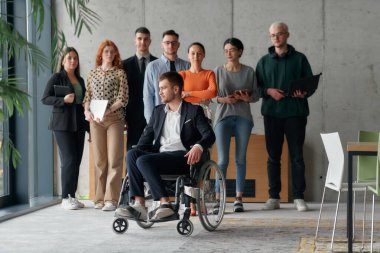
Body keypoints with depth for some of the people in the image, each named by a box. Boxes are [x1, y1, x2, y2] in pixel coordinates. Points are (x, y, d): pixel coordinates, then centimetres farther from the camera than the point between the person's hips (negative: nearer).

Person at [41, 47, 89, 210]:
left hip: (79, 124, 6)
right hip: (63, 124, -6)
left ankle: (72, 196, 11)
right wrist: (63, 100, -20)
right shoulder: (57, 78, -1)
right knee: (69, 159, -10)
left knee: (77, 160, 4)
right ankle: (65, 198, -4)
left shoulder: (80, 80, 16)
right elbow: (45, 99, -6)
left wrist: (88, 125, 14)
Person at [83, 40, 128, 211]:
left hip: (114, 119, -3)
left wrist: (107, 111, -14)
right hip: (95, 120, 3)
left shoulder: (119, 73, 4)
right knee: (99, 160, 5)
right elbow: (88, 96, 15)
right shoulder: (93, 73, 14)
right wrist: (87, 110, -3)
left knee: (114, 159, -7)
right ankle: (100, 198, 10)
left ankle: (111, 199, -7)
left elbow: (123, 99, -4)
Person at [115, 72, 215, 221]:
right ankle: (139, 205, -32)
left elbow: (209, 135, -2)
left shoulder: (194, 110, 10)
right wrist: (137, 152, 2)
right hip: (160, 156, 6)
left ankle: (165, 204, -33)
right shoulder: (158, 111, 27)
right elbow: (147, 136, 23)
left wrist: (198, 147, -25)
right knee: (131, 154, -23)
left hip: (182, 157, -6)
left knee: (143, 160, -29)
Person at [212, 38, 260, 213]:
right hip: (223, 116, -1)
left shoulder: (248, 71, 6)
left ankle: (239, 198, 9)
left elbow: (256, 95, 9)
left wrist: (248, 98, -12)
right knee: (222, 159, -8)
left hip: (243, 117, 1)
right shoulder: (218, 71, 6)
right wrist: (223, 99, -14)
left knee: (241, 158, 4)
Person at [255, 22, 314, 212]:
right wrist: (268, 91, -9)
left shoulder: (299, 59, 6)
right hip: (271, 112, 2)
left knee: (297, 156, -1)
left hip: (295, 112, -2)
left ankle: (298, 198, 5)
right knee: (273, 157, 5)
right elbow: (256, 87, 12)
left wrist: (304, 93, -16)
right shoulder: (264, 61, 13)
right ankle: (274, 198, 11)